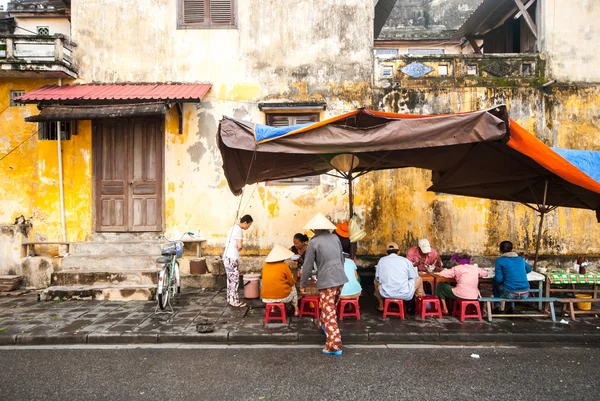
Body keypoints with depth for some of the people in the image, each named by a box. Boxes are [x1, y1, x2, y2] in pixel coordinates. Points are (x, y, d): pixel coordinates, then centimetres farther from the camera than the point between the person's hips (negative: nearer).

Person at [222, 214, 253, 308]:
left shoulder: (233, 228, 14)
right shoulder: (239, 230, -15)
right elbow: (239, 246, -21)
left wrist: (236, 248, 7)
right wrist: (239, 249, 0)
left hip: (226, 257, 9)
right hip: (232, 259, -9)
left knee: (230, 279, 16)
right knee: (235, 280, -1)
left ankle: (230, 299, 23)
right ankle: (235, 301, 6)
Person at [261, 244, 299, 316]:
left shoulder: (265, 265, 1)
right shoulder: (284, 266, -11)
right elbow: (292, 282, -2)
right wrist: (293, 280, 21)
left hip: (265, 298, 4)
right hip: (282, 297, -3)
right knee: (293, 287, 27)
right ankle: (296, 309, 38)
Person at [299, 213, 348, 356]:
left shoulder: (314, 242, -9)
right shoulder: (335, 237, 8)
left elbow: (308, 265, -6)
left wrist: (302, 284, 5)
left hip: (326, 281, -7)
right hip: (340, 279, 7)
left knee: (329, 313, -1)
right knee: (331, 307, 27)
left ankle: (334, 345, -1)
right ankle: (325, 326, 47)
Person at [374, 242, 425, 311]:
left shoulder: (382, 260, 6)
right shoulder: (406, 261, 3)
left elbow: (377, 278, 13)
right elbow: (415, 277, 11)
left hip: (386, 294, 1)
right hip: (405, 294, -1)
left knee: (376, 282, 33)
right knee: (419, 279, 26)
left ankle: (381, 306, 38)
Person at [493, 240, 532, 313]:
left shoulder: (500, 260, -3)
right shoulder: (520, 259, 13)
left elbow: (499, 279, -7)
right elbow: (529, 269, 33)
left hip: (511, 294, -5)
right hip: (525, 294, 5)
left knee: (495, 281, 24)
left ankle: (497, 306, 28)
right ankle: (512, 306, 28)